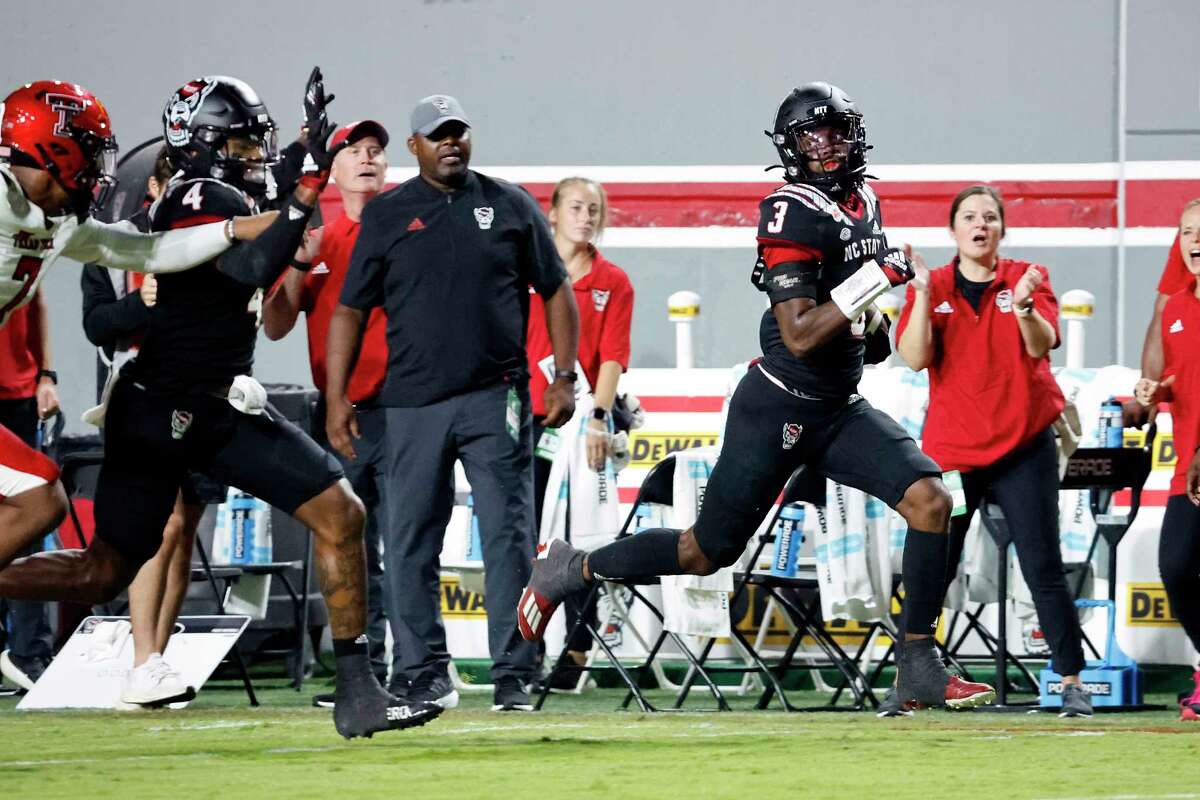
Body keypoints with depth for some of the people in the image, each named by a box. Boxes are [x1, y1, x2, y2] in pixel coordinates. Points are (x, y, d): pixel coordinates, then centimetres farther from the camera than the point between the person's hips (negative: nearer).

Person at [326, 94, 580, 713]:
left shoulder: (510, 207, 8)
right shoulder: (386, 216, 8)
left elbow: (556, 292, 12)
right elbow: (350, 309, 9)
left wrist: (564, 378, 3)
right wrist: (336, 396, 2)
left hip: (495, 400, -1)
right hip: (412, 403, 1)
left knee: (508, 540, -6)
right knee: (412, 546, 2)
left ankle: (512, 678, -5)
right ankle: (427, 675, 11)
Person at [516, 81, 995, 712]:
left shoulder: (863, 203, 9)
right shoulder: (793, 212, -19)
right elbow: (799, 334, -25)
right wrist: (875, 278, -27)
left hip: (840, 410, 7)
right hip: (777, 410, -7)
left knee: (930, 500, -12)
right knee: (707, 552, 3)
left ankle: (918, 668, -7)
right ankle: (569, 569, 25)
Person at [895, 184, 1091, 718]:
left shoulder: (1027, 278, 4)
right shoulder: (931, 287, 5)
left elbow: (1041, 345, -12)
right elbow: (915, 357, -8)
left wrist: (1022, 305, -31)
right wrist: (924, 294, -19)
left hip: (1024, 447, 0)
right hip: (950, 450, 1)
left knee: (1044, 569, -4)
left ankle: (1071, 682, 0)